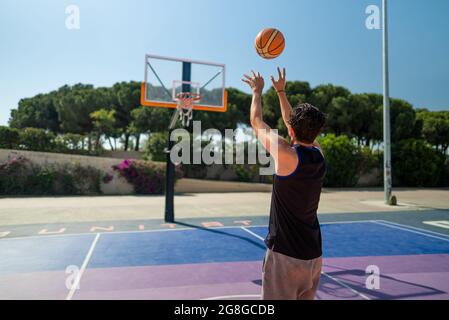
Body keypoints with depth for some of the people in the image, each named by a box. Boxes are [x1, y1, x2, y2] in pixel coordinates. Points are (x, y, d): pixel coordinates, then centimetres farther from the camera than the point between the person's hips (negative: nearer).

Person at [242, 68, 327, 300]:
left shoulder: (287, 155, -17)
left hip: (285, 253, -7)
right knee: (306, 298, 21)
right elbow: (295, 124, 18)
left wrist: (257, 91, 15)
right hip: (313, 253, 7)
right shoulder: (319, 155, 2)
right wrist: (281, 91, 29)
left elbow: (257, 123, -1)